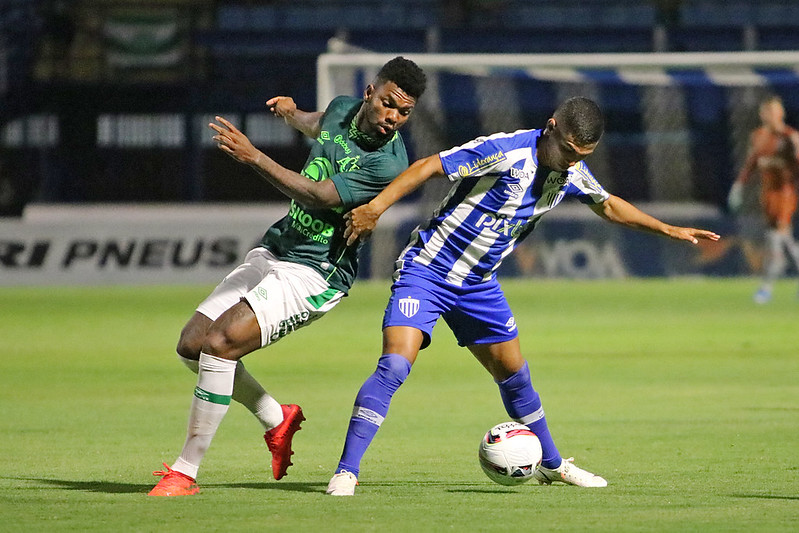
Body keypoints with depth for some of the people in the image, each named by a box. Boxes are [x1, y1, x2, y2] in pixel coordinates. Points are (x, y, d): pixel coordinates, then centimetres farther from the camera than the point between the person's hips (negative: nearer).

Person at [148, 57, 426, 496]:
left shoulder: (388, 163, -21)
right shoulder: (343, 108, 3)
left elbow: (318, 196, -30)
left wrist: (254, 157, -37)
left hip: (314, 274, -8)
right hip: (272, 251, 8)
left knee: (218, 344, -23)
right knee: (191, 344, 4)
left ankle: (186, 472, -14)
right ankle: (276, 419, 26)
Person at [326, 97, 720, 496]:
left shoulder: (573, 174, 1)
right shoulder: (505, 151, -23)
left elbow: (608, 205, 21)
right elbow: (428, 167, -24)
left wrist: (670, 230, 22)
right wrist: (375, 208, -31)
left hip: (478, 283, 7)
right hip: (427, 270, -7)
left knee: (514, 375, 16)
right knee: (395, 365, -22)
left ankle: (551, 464, 37)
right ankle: (346, 471, -20)